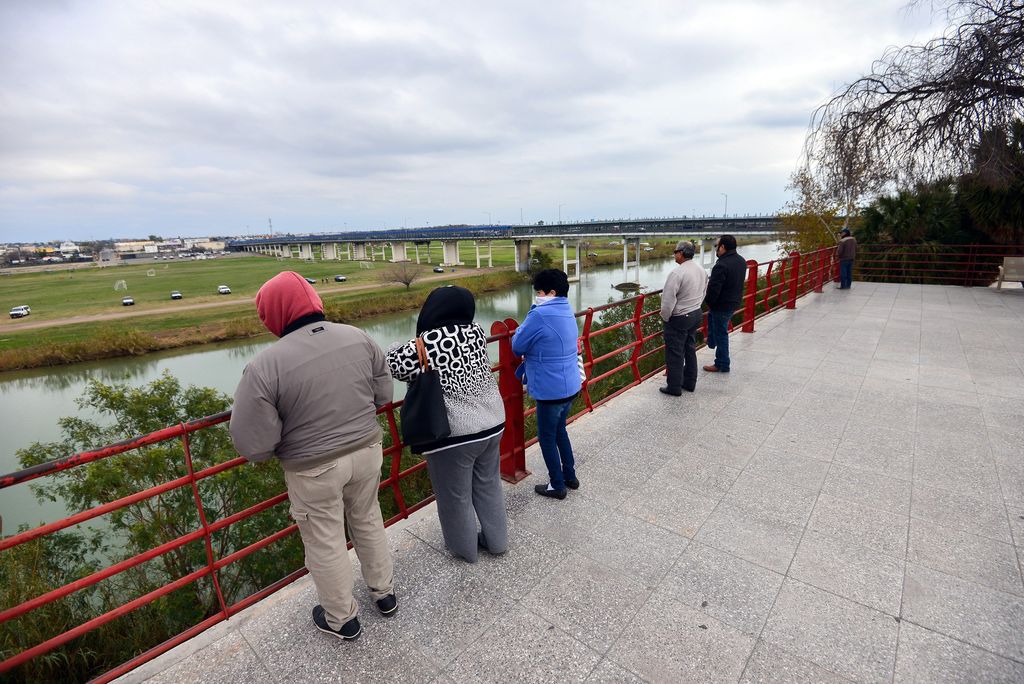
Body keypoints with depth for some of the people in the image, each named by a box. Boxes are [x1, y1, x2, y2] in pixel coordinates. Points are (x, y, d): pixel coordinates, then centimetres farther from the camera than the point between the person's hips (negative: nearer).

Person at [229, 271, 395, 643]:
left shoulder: (264, 365, -22)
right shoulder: (357, 337, -10)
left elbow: (254, 446, -19)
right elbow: (384, 394, 0)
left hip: (315, 469, -4)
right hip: (367, 451, 4)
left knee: (325, 543, 19)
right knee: (368, 520, 27)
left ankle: (341, 619, 41)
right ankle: (384, 592, 46)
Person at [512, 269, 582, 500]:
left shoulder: (540, 315, -21)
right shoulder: (568, 312, 6)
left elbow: (517, 346, -11)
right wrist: (531, 355, 4)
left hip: (550, 391, -8)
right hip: (570, 386, 8)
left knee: (547, 437, 10)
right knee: (559, 430, 24)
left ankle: (557, 486, 24)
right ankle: (570, 476, 37)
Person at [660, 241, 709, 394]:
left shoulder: (676, 273, -23)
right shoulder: (702, 270, 3)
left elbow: (668, 301, -22)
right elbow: (703, 292, 13)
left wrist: (665, 317, -7)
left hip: (679, 318, -8)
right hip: (696, 314, 8)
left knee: (675, 354, 3)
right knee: (690, 350, 18)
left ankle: (674, 387, 13)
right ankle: (690, 382, 30)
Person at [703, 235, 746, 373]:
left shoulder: (722, 265, -28)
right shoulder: (741, 261, 3)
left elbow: (713, 288, -28)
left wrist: (708, 301, -8)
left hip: (722, 305, -9)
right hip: (735, 301, 9)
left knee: (721, 333, 4)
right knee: (711, 315, 33)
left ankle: (722, 365, 15)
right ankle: (712, 341, 47)